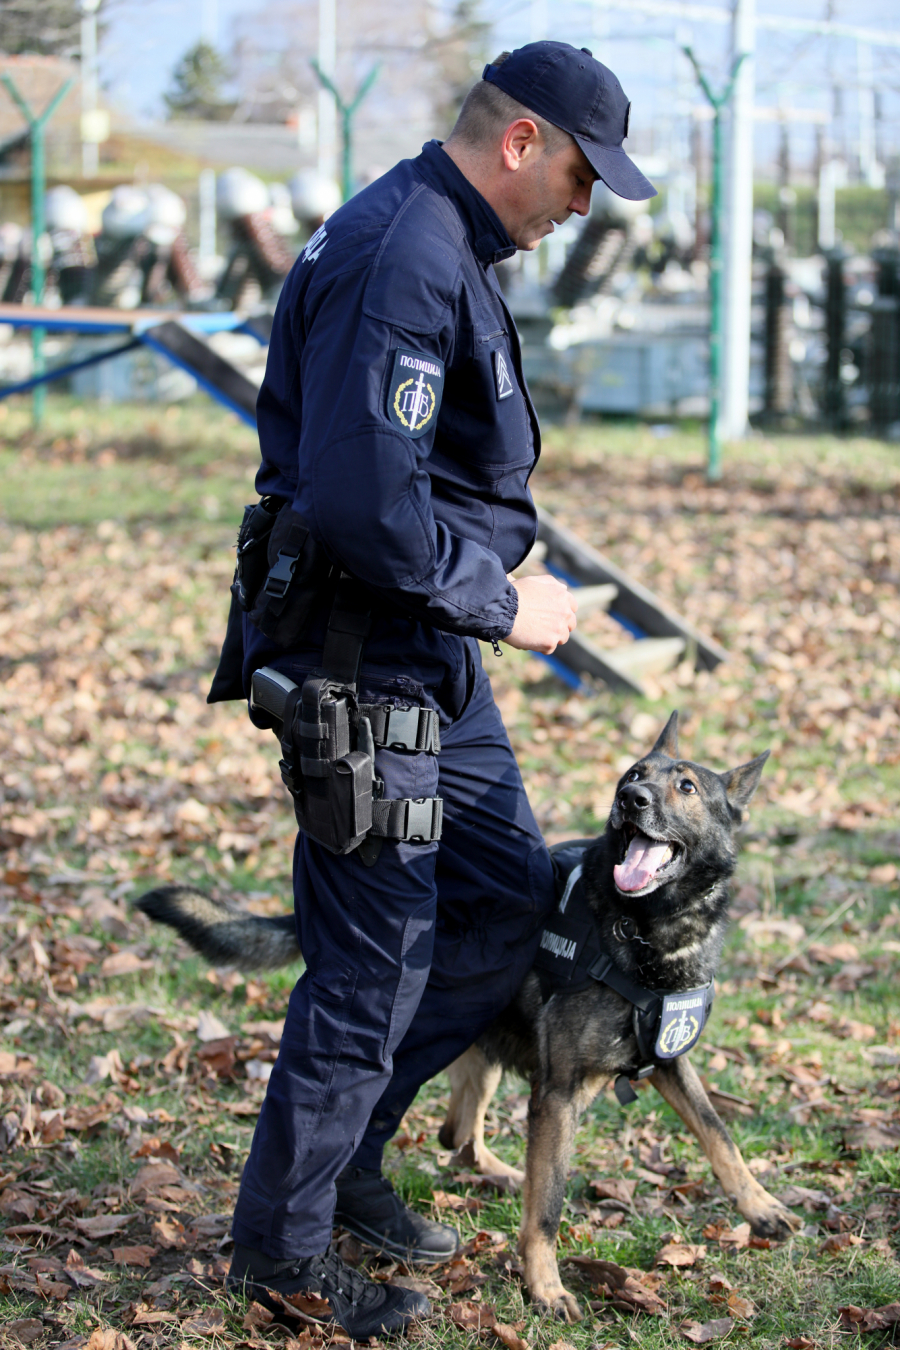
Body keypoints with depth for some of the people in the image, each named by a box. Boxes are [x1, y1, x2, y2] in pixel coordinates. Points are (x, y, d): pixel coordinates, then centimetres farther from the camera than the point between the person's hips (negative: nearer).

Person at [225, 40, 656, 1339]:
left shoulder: (443, 247, 13)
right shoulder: (400, 260, -21)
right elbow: (362, 501, -29)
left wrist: (491, 590, 15)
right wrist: (501, 602, -18)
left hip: (431, 651, 10)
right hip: (363, 665, -10)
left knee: (511, 902, 15)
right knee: (376, 960, -1)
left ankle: (342, 1146, 27)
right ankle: (282, 1243, 15)